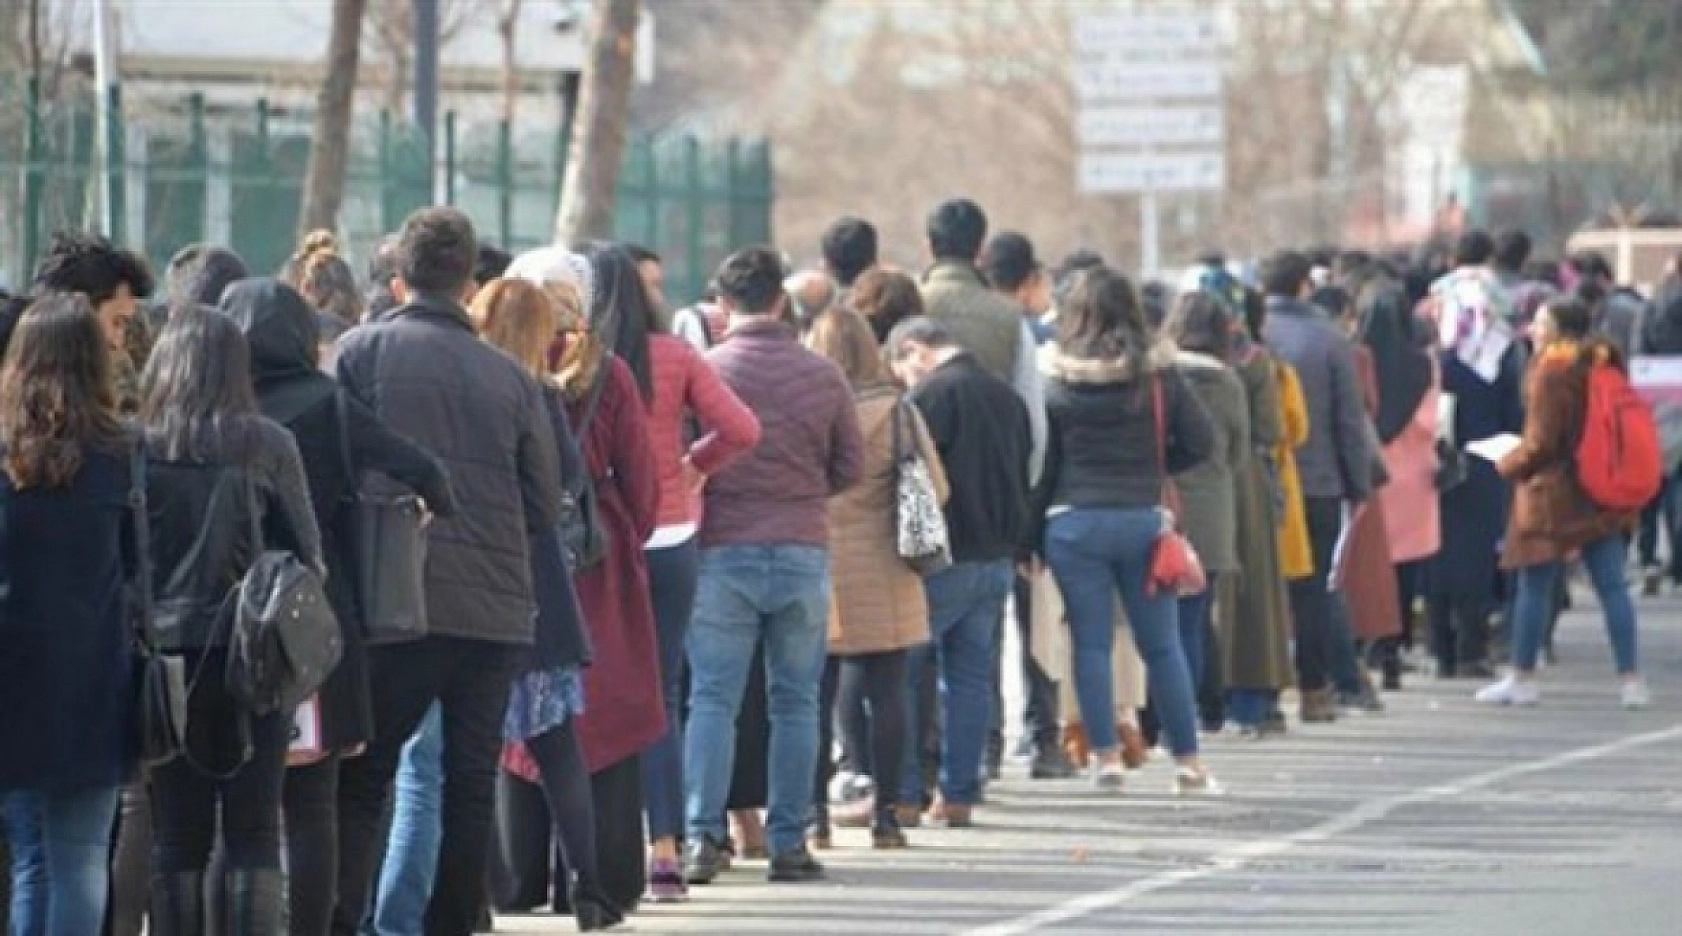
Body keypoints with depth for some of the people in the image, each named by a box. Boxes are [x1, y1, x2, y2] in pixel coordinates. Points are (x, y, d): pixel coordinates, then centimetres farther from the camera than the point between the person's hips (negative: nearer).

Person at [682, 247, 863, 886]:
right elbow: (851, 467, 7)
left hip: (724, 552, -1)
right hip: (803, 552, 1)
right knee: (795, 701, 7)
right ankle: (789, 842, 7)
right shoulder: (823, 376, 2)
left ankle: (703, 835, -6)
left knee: (712, 697, 2)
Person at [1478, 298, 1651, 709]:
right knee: (1612, 586, 5)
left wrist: (1510, 464, 2)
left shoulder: (1552, 371, -14)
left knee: (1533, 586, 4)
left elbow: (1542, 442, -14)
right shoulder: (1605, 364, 8)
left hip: (1555, 492, -7)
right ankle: (1631, 679, 1)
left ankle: (1523, 678, 9)